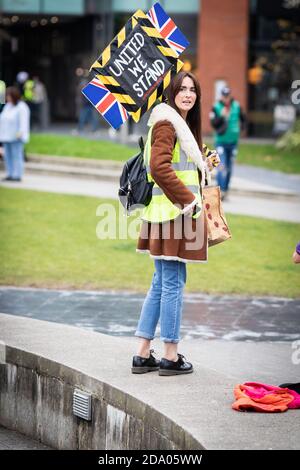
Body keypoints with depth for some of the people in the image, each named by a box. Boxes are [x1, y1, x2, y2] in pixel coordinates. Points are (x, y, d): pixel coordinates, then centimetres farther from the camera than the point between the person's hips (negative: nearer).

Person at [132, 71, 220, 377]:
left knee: (161, 284, 12)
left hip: (178, 212, 10)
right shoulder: (167, 124, -11)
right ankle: (171, 357, 3)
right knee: (173, 283, -4)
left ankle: (143, 355, 16)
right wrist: (190, 201, -19)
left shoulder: (184, 126, 20)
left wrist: (205, 165, 11)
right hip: (172, 212, -10)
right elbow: (159, 168, -22)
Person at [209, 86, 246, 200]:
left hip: (233, 142, 4)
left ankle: (225, 190, 19)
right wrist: (222, 116, -26)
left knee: (229, 168, 9)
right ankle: (221, 190, -19)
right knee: (222, 166, -15)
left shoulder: (236, 106, 0)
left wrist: (241, 127, 6)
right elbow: (213, 123, -14)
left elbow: (243, 118, 18)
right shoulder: (216, 107, -10)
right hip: (221, 142, -4)